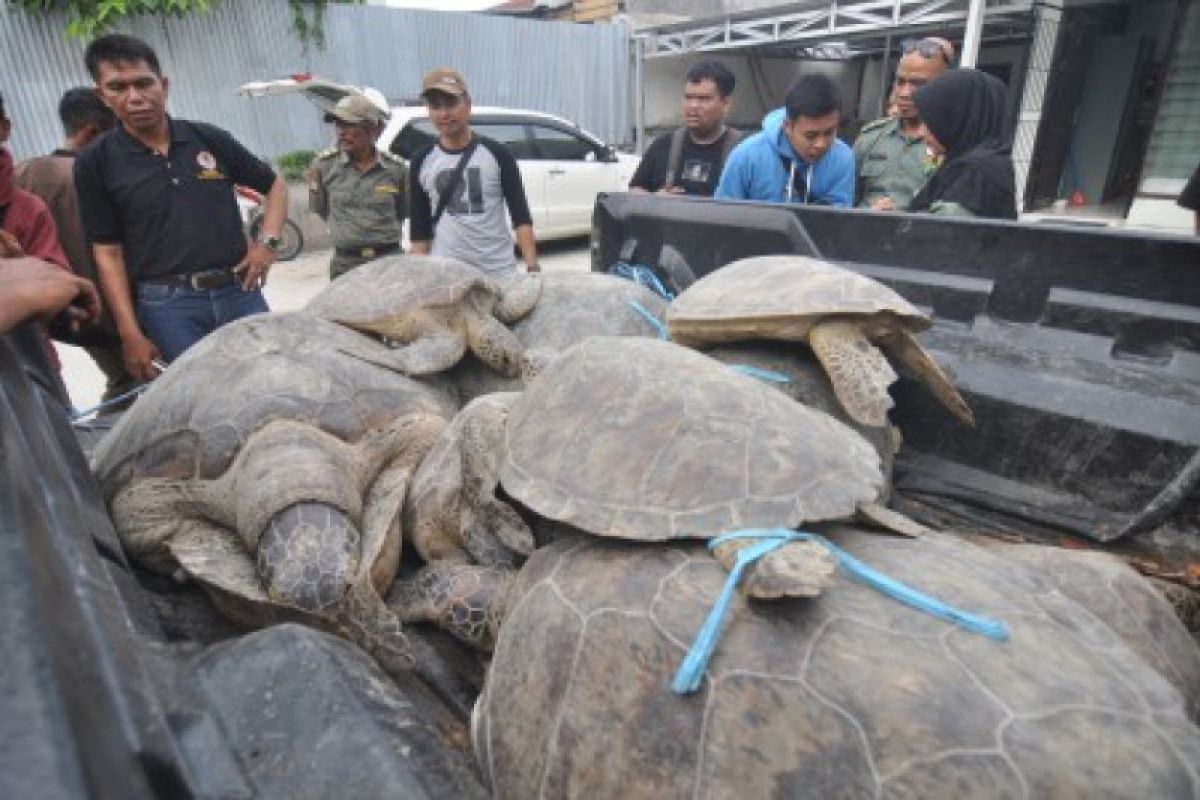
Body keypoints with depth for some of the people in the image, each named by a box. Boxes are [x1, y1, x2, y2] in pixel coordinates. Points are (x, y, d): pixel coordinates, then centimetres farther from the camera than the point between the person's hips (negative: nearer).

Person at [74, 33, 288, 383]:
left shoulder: (208, 138, 4)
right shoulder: (95, 162, 0)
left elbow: (274, 185, 15)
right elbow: (108, 253, 0)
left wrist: (267, 242, -1)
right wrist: (130, 335, -5)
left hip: (239, 291, 2)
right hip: (168, 306, -2)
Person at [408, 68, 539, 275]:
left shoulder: (497, 154, 1)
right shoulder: (422, 162, 6)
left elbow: (521, 217, -1)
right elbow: (419, 229, 9)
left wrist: (532, 266, -12)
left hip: (498, 271, -1)